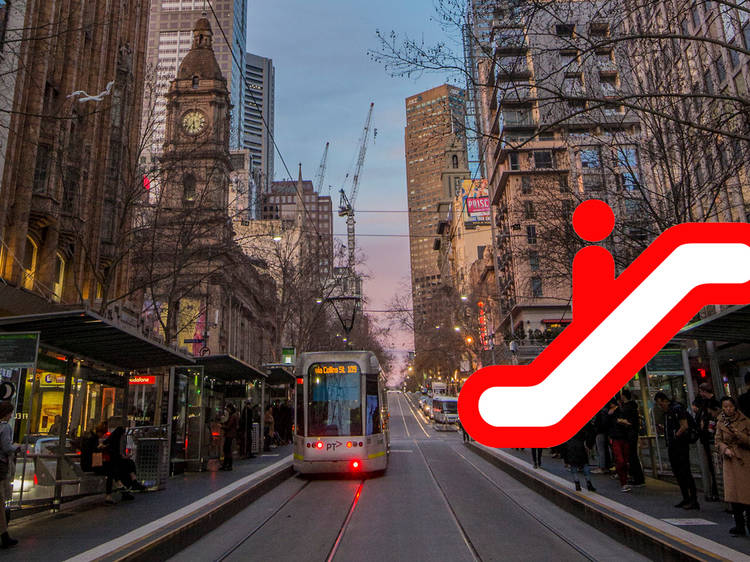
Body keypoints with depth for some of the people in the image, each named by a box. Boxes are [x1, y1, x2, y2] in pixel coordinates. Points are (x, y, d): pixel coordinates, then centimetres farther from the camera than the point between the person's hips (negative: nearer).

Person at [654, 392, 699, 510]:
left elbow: (684, 426, -18)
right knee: (677, 473, 12)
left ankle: (694, 501, -2)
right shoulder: (666, 412, 16)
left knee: (685, 472, -7)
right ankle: (686, 499, 20)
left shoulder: (677, 408, -12)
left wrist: (675, 437, -12)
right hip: (672, 447, 10)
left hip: (681, 445, -10)